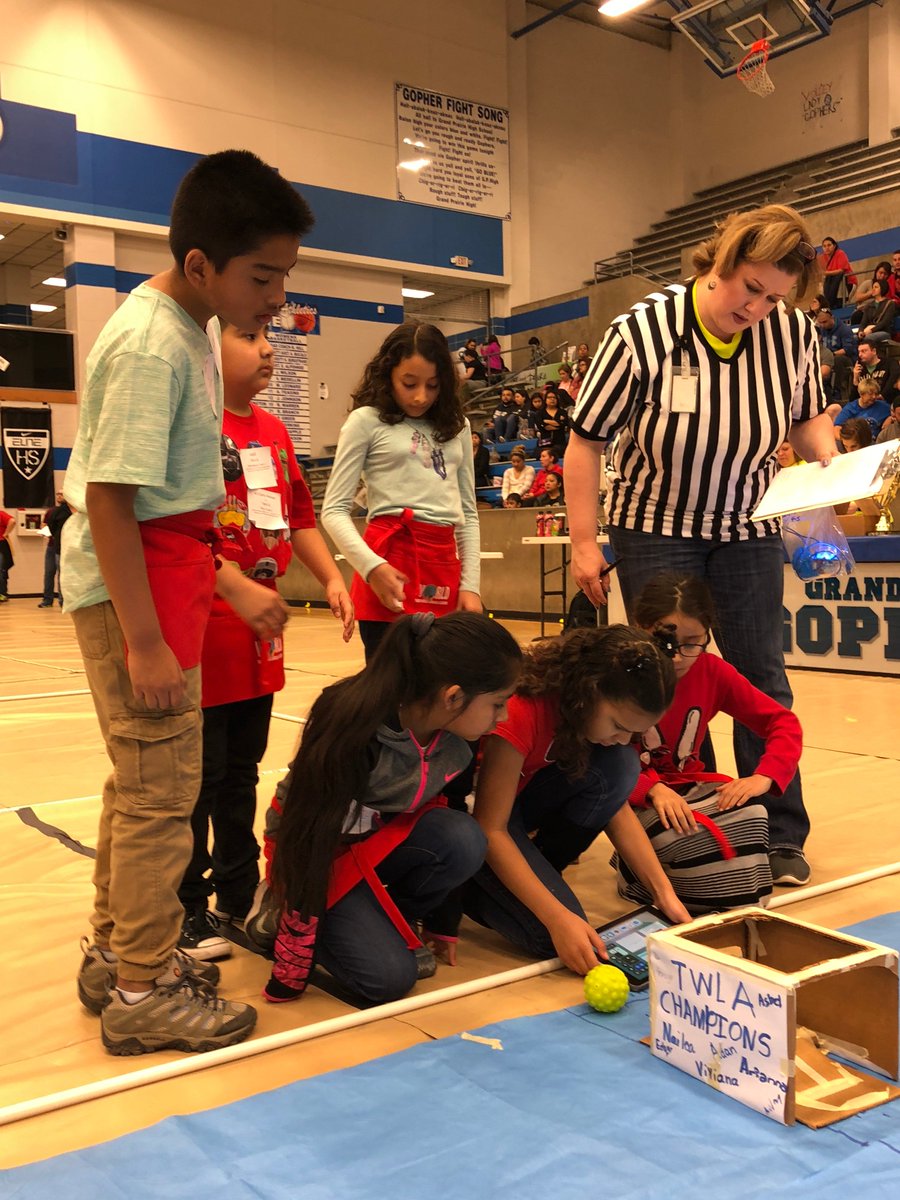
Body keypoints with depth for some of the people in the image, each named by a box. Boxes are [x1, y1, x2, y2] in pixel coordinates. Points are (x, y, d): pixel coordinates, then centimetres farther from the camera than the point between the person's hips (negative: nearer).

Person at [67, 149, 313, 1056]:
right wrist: (144, 640, -23)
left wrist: (230, 585, 19)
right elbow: (109, 497, -23)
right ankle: (143, 994, 14)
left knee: (140, 778, 19)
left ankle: (115, 953, 35)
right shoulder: (151, 345, -19)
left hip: (163, 574, 10)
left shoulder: (190, 327, 11)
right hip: (130, 590, -10)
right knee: (162, 787, -2)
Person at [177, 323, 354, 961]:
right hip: (206, 621, -8)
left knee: (241, 770, 18)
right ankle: (187, 909, 18)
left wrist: (332, 578, 8)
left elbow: (299, 516, 18)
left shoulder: (274, 431, 13)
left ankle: (239, 893, 32)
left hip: (260, 626, 8)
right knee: (199, 775, 3)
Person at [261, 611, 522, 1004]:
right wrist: (290, 974, -21)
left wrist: (442, 923, 10)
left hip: (384, 839, 5)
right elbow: (311, 842, -28)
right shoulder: (354, 732, -34)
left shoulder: (456, 738, -16)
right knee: (389, 976, -21)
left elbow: (448, 813, 2)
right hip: (324, 853, -5)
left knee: (463, 840, -25)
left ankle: (394, 924, 2)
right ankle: (282, 920, 6)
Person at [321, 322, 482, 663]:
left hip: (445, 565, 5)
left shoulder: (456, 426, 17)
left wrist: (470, 584, 8)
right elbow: (334, 510, -2)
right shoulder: (367, 421, 3)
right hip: (391, 562, -4)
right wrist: (372, 567, -17)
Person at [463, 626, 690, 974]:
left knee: (618, 766, -20)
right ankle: (471, 888, 3)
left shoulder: (602, 710, -12)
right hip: (471, 812, -7)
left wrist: (664, 893, -13)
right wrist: (559, 918, -36)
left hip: (523, 797, 7)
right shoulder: (520, 710, -34)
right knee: (555, 937, -24)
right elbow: (490, 830, -31)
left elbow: (616, 807, -5)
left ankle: (537, 874, -4)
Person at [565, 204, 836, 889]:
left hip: (748, 529, 3)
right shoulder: (643, 331, -19)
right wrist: (584, 542, -13)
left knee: (762, 677, 3)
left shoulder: (795, 335, -11)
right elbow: (587, 439, -12)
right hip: (655, 526, -2)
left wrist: (829, 459, -14)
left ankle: (782, 839, 14)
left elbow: (808, 415, 9)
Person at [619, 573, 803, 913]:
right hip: (637, 794, -4)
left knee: (750, 815, -25)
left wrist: (764, 777, -19)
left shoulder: (712, 671, -4)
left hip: (688, 786, 5)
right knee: (676, 838, -35)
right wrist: (653, 789, -35)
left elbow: (783, 722, -2)